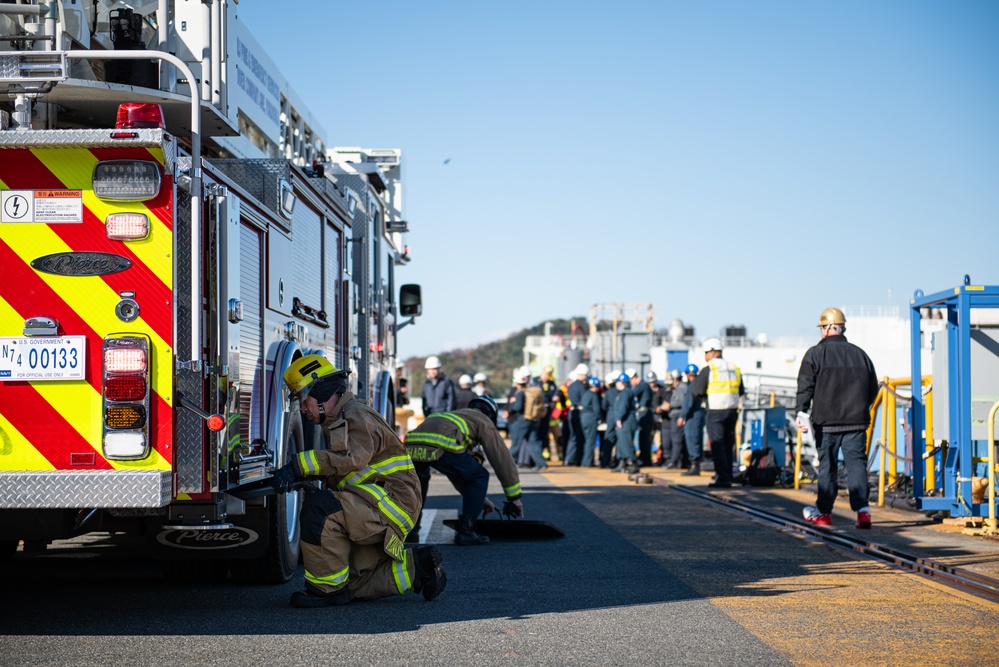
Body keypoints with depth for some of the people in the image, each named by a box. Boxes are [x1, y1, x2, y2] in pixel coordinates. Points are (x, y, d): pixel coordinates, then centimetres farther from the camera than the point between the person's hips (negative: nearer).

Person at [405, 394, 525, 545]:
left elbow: (458, 472, 50)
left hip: (412, 444, 7)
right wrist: (515, 497, 29)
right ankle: (465, 532, 10)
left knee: (420, 479, 38)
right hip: (441, 447, -7)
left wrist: (478, 498, 54)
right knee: (479, 477, 14)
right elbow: (503, 459, 22)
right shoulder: (484, 422, 25)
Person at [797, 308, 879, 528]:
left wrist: (801, 411, -11)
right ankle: (862, 509, -14)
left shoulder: (815, 353, -1)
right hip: (856, 421, 2)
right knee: (857, 463, 1)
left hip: (826, 421, -2)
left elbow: (805, 386, -10)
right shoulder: (860, 354, 11)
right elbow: (873, 388, 19)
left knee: (827, 466, 7)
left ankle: (824, 512, 19)